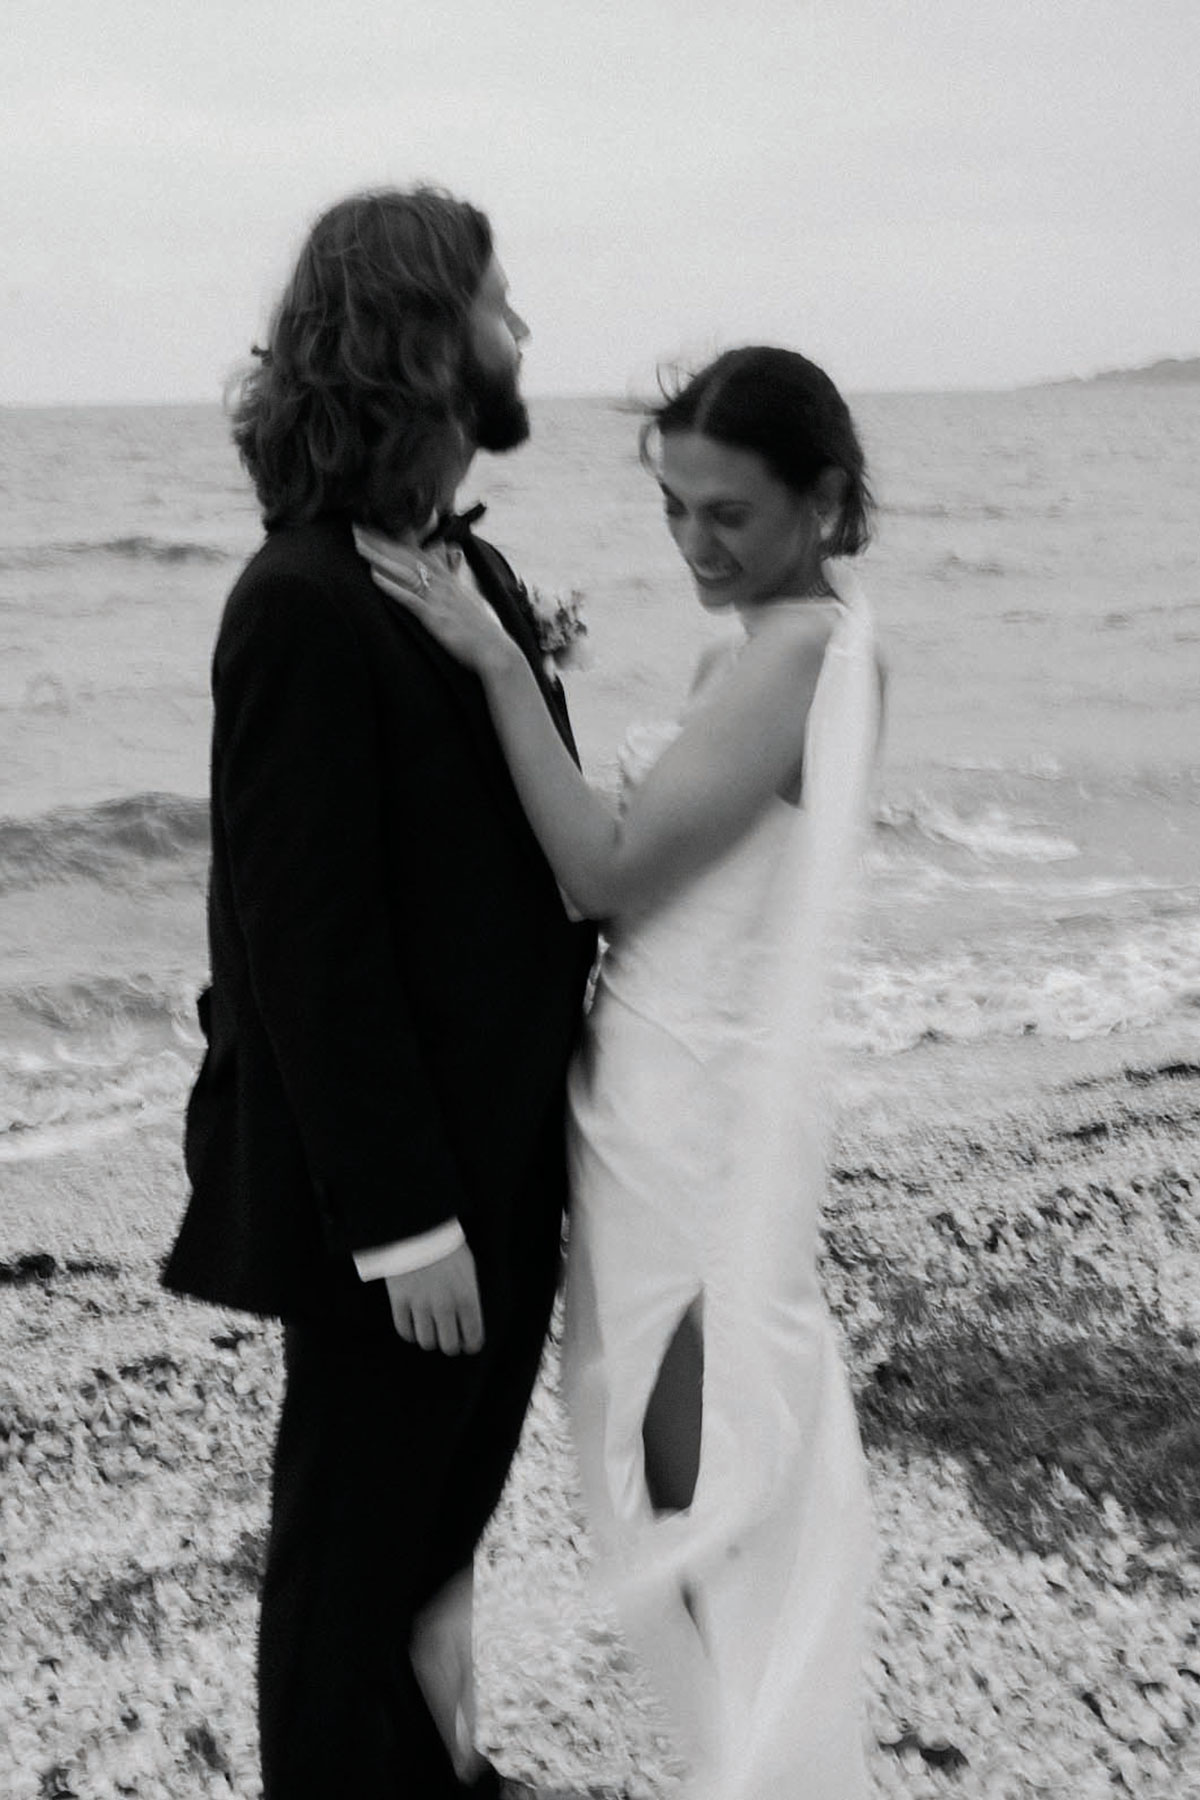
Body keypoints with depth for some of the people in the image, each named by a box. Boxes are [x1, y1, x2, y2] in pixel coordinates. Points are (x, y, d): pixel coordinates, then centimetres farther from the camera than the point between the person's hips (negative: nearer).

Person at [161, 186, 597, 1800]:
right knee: (355, 1545, 11)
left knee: (445, 1513, 23)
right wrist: (400, 1215, -20)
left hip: (506, 1162, 9)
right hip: (395, 1189, -8)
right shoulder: (309, 604, -21)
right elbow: (302, 936, -22)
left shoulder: (473, 574, 6)